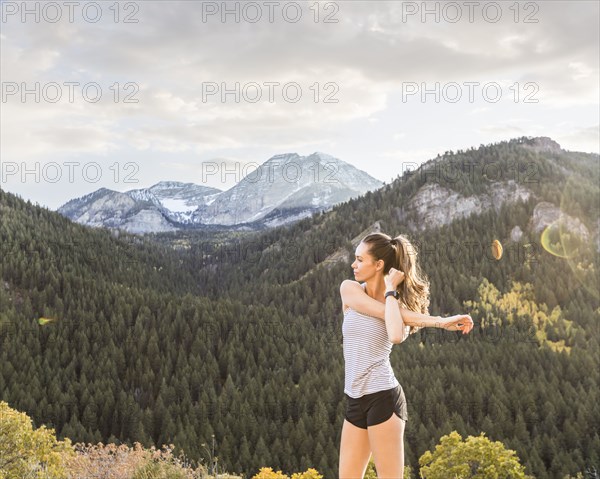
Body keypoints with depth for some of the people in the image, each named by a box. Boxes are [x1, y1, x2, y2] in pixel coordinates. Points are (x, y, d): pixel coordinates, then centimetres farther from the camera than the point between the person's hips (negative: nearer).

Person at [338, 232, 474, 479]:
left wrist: (390, 290, -13)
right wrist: (438, 321, -9)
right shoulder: (349, 289, 3)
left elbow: (396, 335, -25)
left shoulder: (397, 298, -2)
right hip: (355, 401, 4)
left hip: (383, 397, -4)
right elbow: (383, 311, -11)